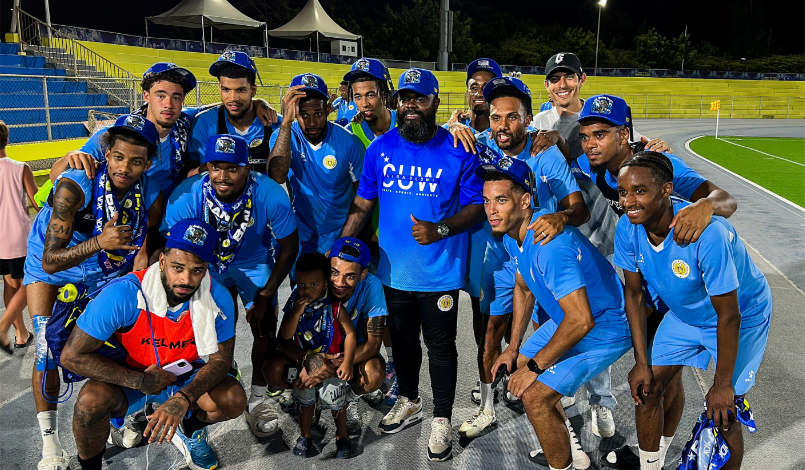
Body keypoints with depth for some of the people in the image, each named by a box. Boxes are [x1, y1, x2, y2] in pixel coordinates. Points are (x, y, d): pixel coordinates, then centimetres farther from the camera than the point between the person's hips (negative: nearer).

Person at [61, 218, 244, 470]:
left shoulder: (218, 298, -22)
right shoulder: (124, 294, -29)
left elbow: (220, 359, -14)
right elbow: (72, 355, -24)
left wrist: (183, 399, -33)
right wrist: (141, 381, -26)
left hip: (184, 378, 2)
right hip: (128, 379, -2)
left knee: (234, 399, -22)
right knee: (92, 399, -32)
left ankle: (189, 430, 15)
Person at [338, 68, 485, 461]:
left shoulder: (458, 152, -9)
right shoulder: (380, 148, 0)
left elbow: (475, 206, -6)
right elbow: (362, 204, 5)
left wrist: (440, 229, -23)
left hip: (440, 271, -3)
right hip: (394, 267, 4)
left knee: (440, 346, 8)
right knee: (402, 339, 20)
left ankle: (441, 420, 28)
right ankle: (408, 403, 43)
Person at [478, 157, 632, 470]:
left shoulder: (549, 245, -35)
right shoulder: (512, 233, -5)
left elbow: (581, 321, -36)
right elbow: (524, 289, 12)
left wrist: (534, 366, -23)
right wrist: (513, 348, 9)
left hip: (604, 328, -9)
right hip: (569, 316, 9)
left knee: (534, 396, -14)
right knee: (517, 370, 14)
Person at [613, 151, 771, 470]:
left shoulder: (707, 233, -38)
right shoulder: (628, 228, -21)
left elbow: (728, 315, -28)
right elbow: (635, 293, -7)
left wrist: (723, 384, -18)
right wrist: (642, 362, -5)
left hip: (742, 318, -5)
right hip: (684, 315, 5)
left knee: (722, 414, -4)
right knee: (645, 389, 4)